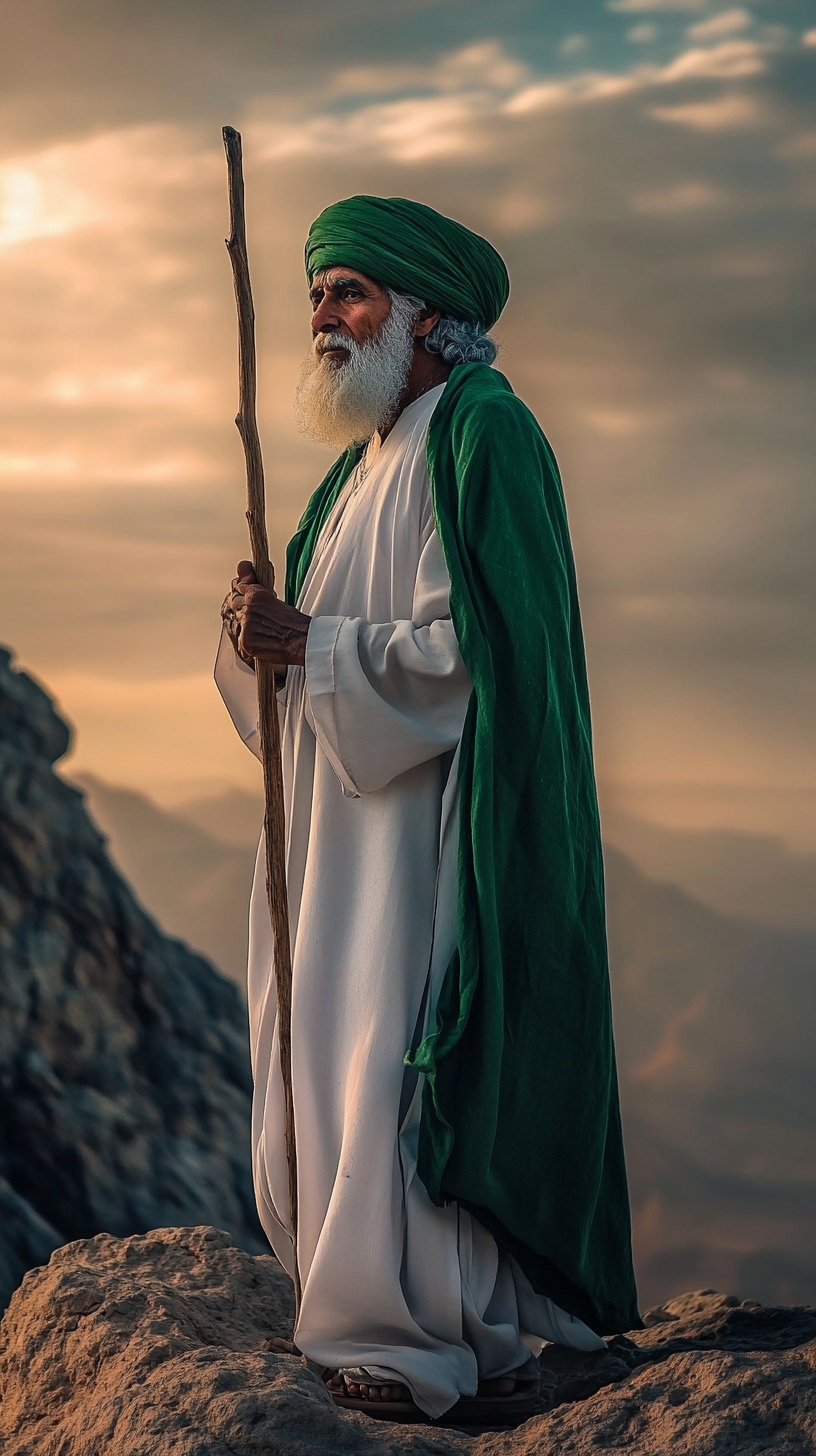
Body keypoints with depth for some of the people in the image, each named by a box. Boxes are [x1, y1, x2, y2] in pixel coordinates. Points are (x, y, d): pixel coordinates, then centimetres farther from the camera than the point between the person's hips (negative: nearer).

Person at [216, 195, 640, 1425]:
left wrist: (306, 644, -16)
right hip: (354, 824, 10)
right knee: (339, 1061, 9)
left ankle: (440, 1346, 0)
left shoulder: (479, 436, -12)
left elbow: (465, 645, -20)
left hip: (437, 819, -10)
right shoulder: (374, 452, 18)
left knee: (404, 1068, -8)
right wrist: (268, 626, -2)